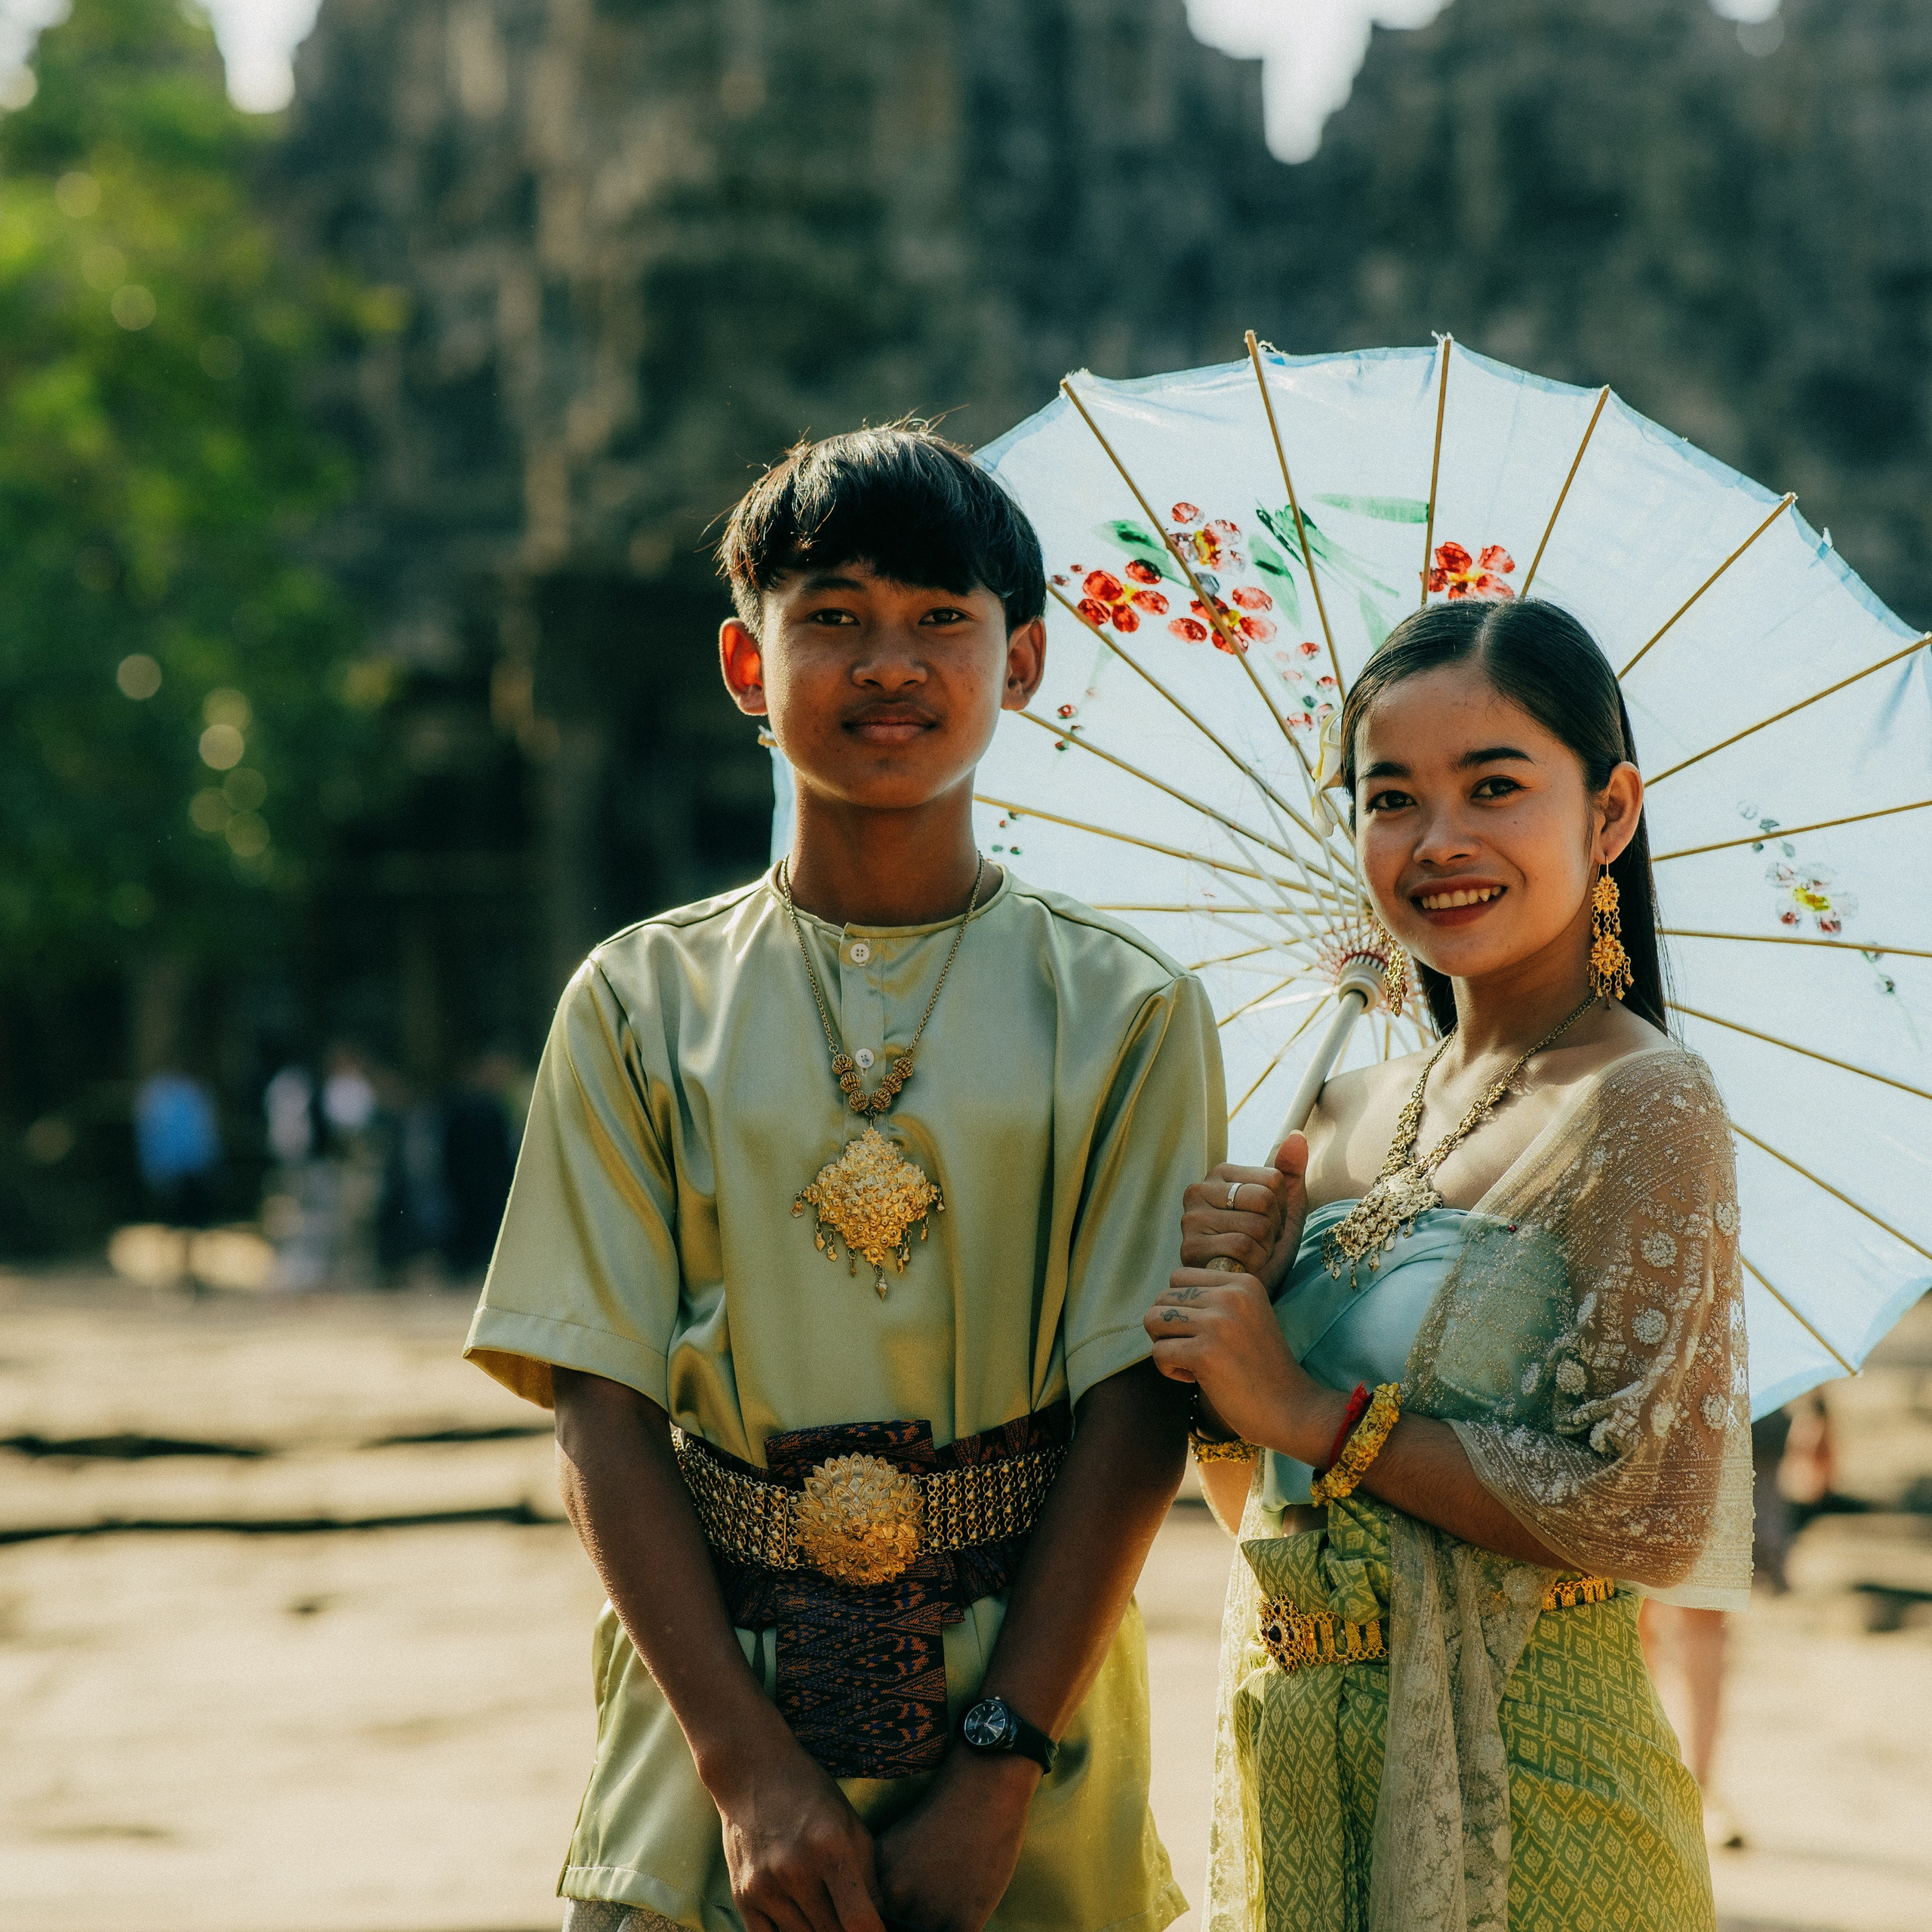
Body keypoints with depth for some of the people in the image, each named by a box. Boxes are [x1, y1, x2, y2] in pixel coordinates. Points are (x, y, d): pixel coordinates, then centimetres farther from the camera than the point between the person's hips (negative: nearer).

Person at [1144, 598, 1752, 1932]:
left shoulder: (1643, 1107, -13)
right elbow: (1255, 1498, 12)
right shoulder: (1358, 1113, 8)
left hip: (1518, 1773, -6)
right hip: (1294, 1758, 6)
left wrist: (1309, 1409, -16)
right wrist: (1231, 1299, -8)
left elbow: (1646, 1514, -21)